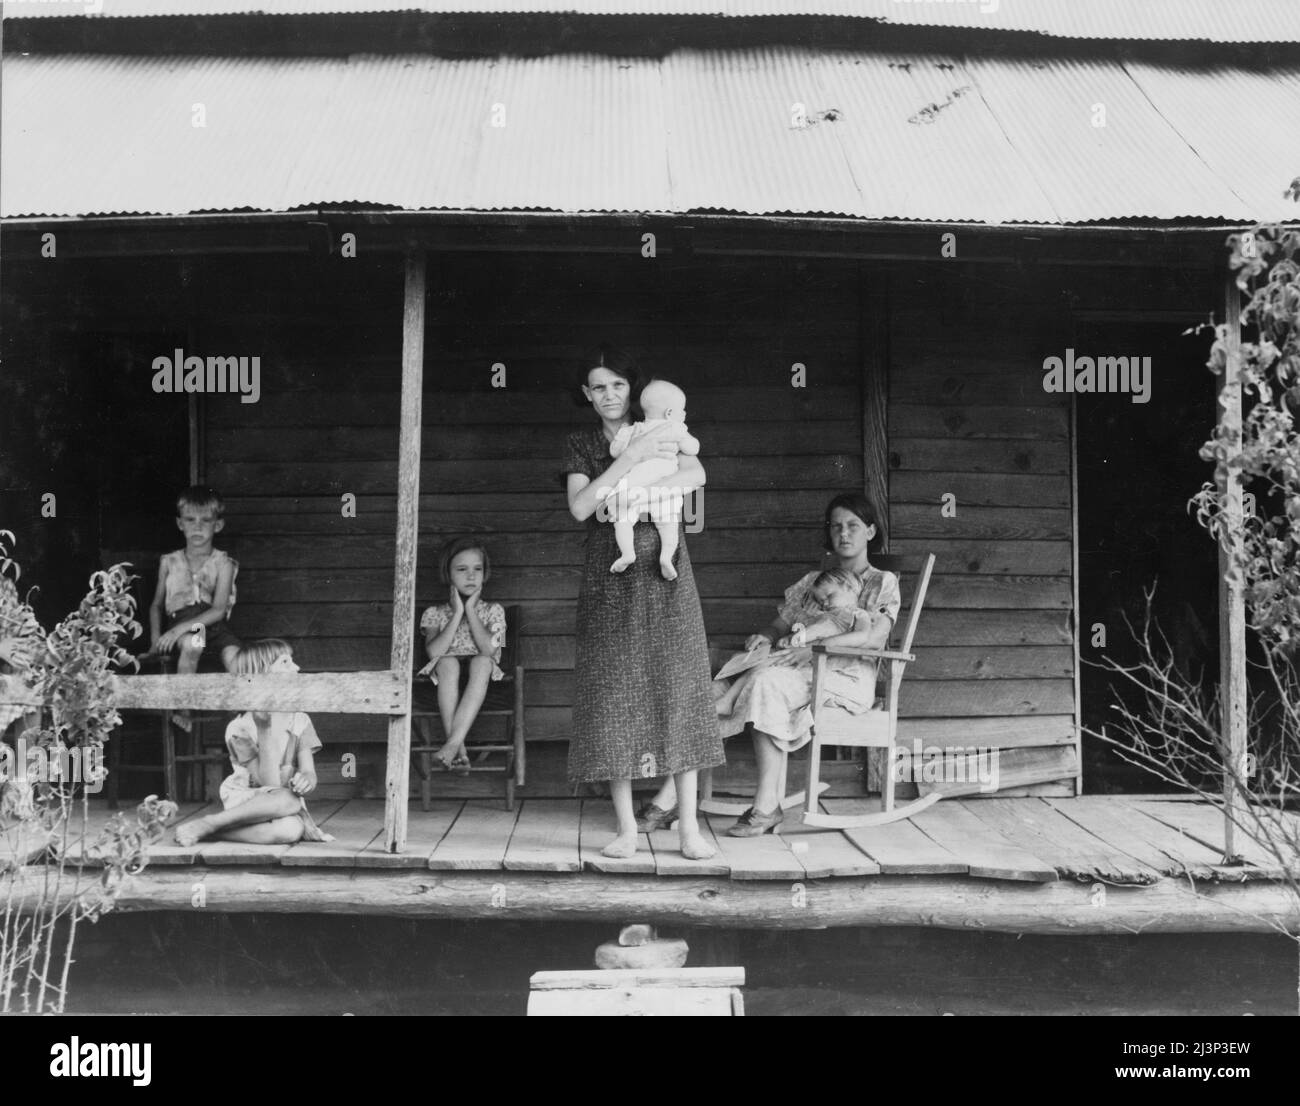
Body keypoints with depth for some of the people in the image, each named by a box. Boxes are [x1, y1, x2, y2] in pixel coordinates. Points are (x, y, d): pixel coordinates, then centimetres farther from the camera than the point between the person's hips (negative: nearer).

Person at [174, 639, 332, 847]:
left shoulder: (300, 721, 4)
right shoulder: (240, 729, -11)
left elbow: (309, 773, -3)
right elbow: (270, 784, -17)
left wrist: (306, 780, -29)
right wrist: (265, 729, -23)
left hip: (285, 805, 4)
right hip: (245, 804, -4)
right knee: (288, 830, -40)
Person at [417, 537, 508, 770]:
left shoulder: (493, 611, 11)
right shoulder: (435, 613, 11)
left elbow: (488, 649, -10)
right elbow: (433, 652, -10)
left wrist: (471, 610, -5)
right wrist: (457, 613, -7)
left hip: (480, 681, 0)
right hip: (447, 683, 0)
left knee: (483, 662, -34)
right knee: (447, 663, -34)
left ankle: (453, 743, -46)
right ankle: (459, 750, -42)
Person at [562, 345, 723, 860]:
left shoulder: (661, 430, 11)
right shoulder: (580, 445, 10)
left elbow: (696, 475, -10)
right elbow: (580, 508, -8)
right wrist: (631, 458, -15)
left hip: (664, 573, 0)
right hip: (609, 579, 0)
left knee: (678, 688, -4)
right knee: (614, 696, -2)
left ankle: (689, 825, -1)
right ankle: (626, 827, 5)